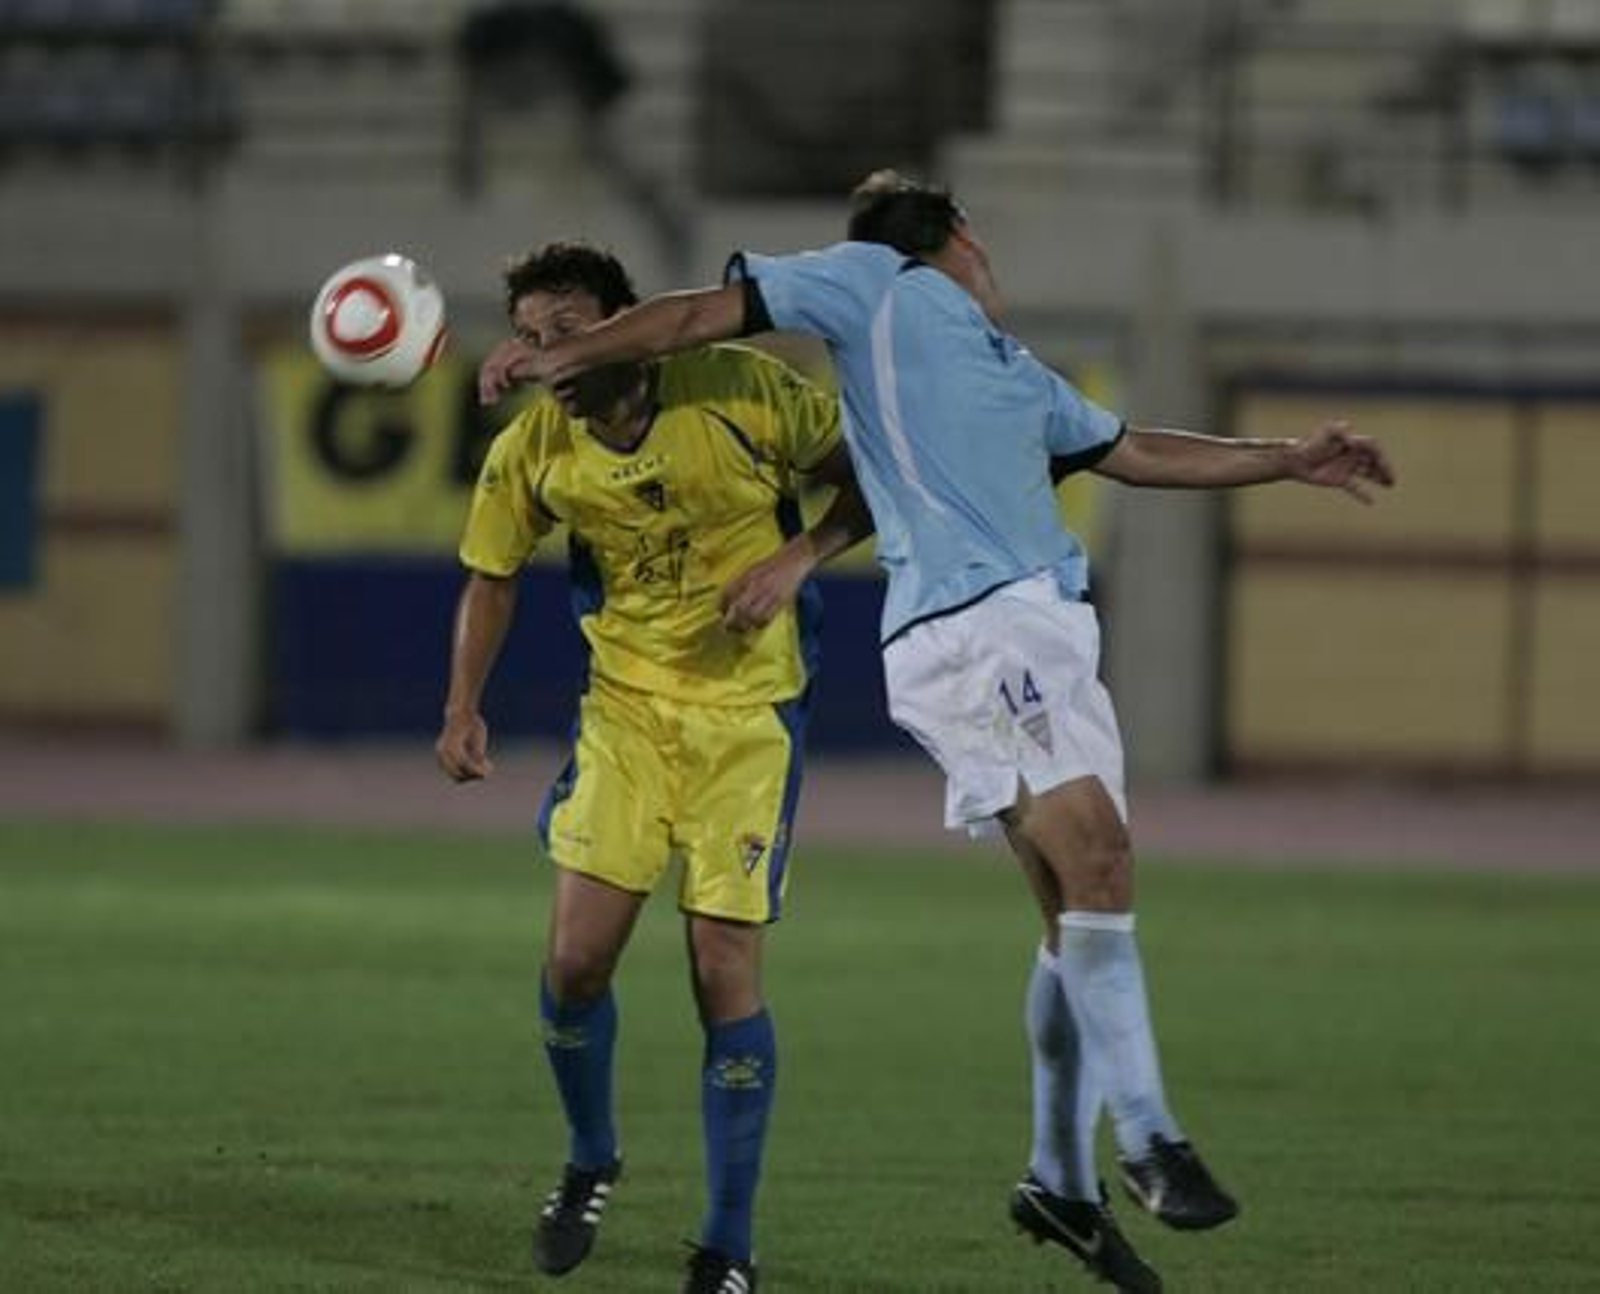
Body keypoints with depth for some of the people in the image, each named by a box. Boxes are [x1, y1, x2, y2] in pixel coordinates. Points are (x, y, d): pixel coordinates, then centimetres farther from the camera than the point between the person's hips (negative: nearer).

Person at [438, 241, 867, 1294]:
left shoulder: (740, 391, -16)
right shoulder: (532, 452, -6)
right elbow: (493, 574, 10)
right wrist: (463, 710, -1)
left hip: (748, 706, -3)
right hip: (626, 703, 3)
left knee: (725, 971, -7)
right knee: (576, 959, -5)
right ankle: (590, 1164, 26)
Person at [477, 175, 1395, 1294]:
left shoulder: (1015, 371, 30)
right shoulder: (877, 283, 8)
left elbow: (1131, 451, 39)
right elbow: (711, 313, 6)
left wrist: (1290, 460, 38)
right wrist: (565, 360, -3)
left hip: (1046, 633, 8)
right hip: (967, 626, -8)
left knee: (1086, 902, 4)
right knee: (1093, 857, -20)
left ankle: (1062, 1179, 11)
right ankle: (1149, 1140, -22)